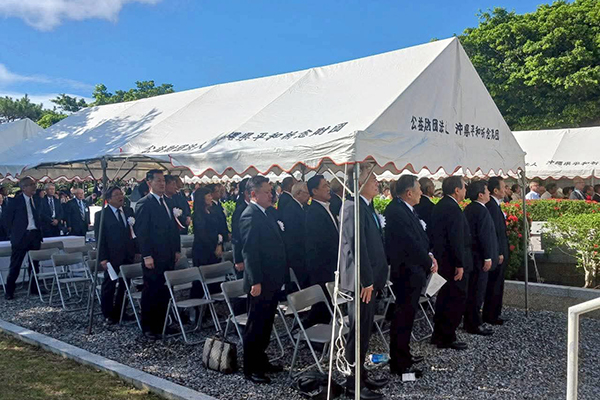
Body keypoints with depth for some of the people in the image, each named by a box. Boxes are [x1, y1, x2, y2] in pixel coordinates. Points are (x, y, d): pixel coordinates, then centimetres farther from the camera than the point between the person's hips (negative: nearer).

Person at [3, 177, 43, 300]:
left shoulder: (36, 200, 10)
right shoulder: (16, 201, -6)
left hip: (35, 235, 5)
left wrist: (39, 230, 10)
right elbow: (7, 217, -3)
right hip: (21, 236, -5)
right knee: (15, 265, 0)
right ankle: (9, 291, 8)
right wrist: (13, 231, -1)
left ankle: (34, 287, 21)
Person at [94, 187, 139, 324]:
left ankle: (120, 312, 24)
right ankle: (108, 314, 21)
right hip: (112, 256, -4)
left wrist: (137, 251, 5)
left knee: (125, 285, 10)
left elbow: (135, 231, 11)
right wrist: (103, 258, -12)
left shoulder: (129, 211, 8)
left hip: (128, 255, 4)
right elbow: (100, 238, -7)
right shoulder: (101, 215, -4)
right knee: (109, 285, 7)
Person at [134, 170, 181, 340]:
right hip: (153, 257, -7)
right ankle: (148, 327, 14)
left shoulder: (168, 202, 13)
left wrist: (177, 250, 12)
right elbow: (141, 232, -14)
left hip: (168, 256, 7)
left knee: (165, 292, 12)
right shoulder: (144, 204, -10)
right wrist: (147, 256, -17)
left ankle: (161, 324, 23)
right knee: (151, 292, 3)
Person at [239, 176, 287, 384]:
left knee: (266, 325, 19)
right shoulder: (250, 216, -17)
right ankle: (250, 369, 13)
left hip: (272, 281, 9)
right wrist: (255, 281, -23)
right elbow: (249, 251, -21)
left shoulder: (265, 214, 13)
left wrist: (279, 276, 17)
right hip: (261, 282, -9)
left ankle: (261, 361, 32)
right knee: (255, 326, 2)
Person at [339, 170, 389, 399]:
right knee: (359, 332, -1)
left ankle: (361, 375, 30)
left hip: (370, 279, 10)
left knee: (364, 331, 18)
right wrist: (366, 280, -21)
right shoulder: (354, 207, -17)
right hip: (362, 281, -10)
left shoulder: (367, 207, 14)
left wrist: (374, 279, 16)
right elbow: (356, 246, -22)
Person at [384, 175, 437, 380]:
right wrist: (429, 263, -10)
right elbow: (410, 243, -22)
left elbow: (419, 237, 17)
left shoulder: (407, 209, 12)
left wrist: (429, 255, 2)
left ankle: (403, 355, 33)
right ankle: (398, 363, 7)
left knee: (407, 314, 19)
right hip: (406, 272, -11)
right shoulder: (396, 212, -21)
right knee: (403, 316, -3)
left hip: (414, 271, 11)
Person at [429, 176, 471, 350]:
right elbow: (456, 239, -23)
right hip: (453, 262, -10)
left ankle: (438, 334, 27)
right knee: (456, 299, -1)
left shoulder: (439, 206, 12)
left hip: (441, 261, 10)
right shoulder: (453, 209, -19)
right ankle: (447, 338, 6)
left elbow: (432, 233, 16)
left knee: (445, 297, 18)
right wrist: (459, 264, -21)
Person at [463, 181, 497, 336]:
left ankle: (469, 321, 24)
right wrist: (488, 258, -17)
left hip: (470, 255, 9)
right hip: (479, 257, -9)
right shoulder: (482, 211, -18)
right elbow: (485, 236, -20)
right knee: (477, 291, -2)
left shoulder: (468, 209, 11)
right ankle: (475, 325, 5)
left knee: (471, 290, 16)